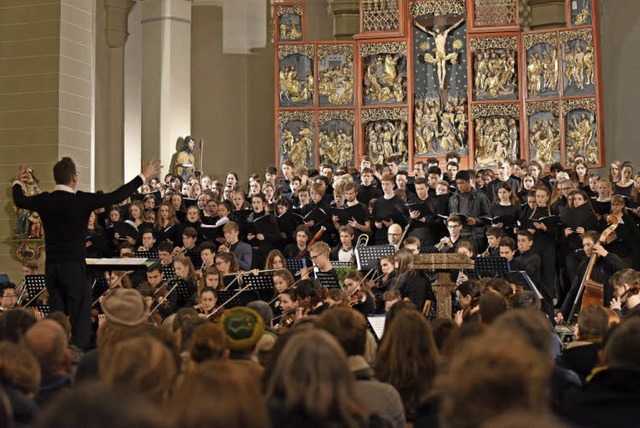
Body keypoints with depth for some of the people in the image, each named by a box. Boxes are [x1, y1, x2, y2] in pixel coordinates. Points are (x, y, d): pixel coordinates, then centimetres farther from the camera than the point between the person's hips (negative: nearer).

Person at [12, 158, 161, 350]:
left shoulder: (44, 200, 1)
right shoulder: (82, 200, -13)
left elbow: (19, 200, 21)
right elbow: (116, 197, -9)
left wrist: (17, 181, 42)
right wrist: (143, 176, 0)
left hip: (51, 267, 5)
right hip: (74, 265, -5)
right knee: (80, 315, -2)